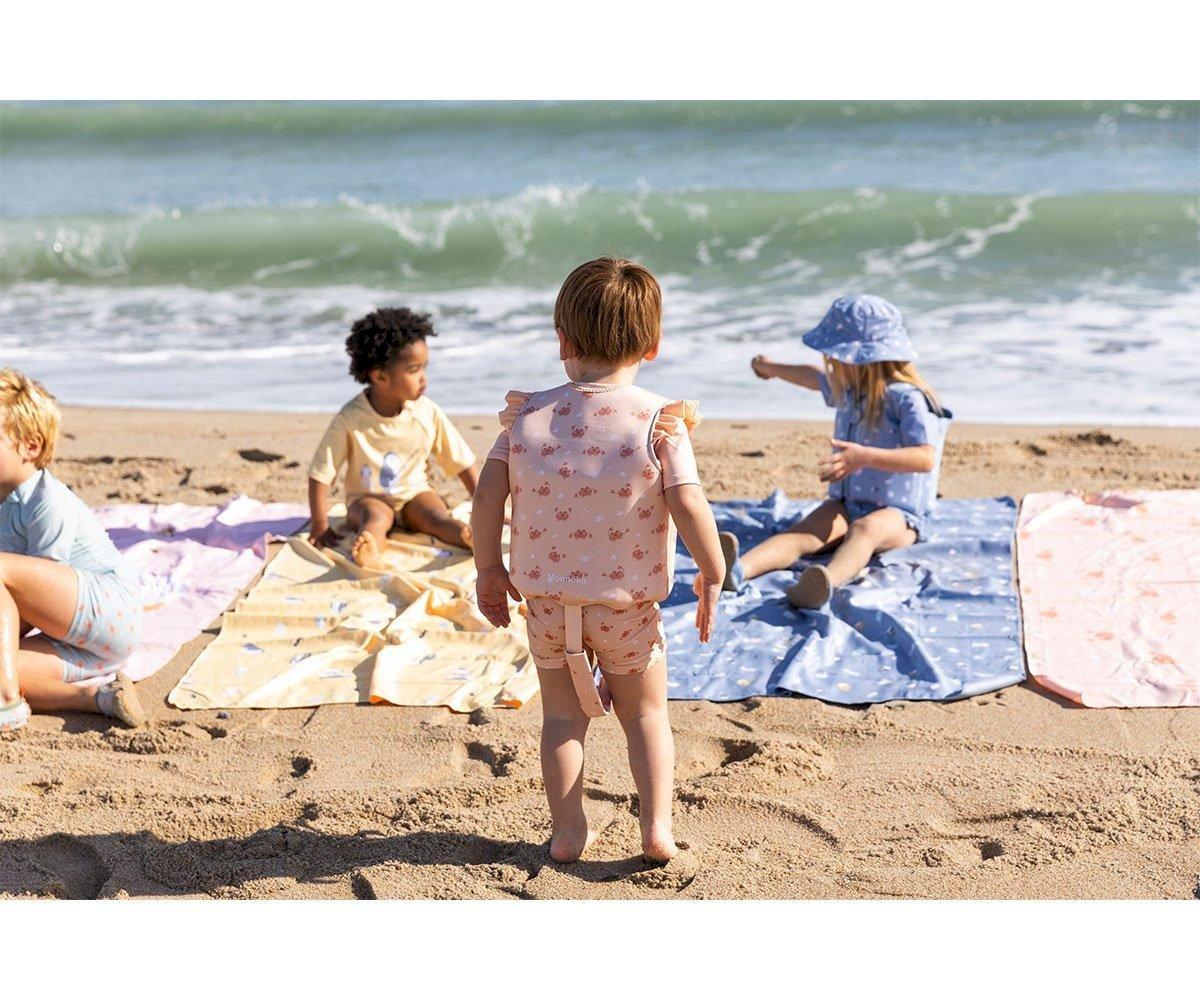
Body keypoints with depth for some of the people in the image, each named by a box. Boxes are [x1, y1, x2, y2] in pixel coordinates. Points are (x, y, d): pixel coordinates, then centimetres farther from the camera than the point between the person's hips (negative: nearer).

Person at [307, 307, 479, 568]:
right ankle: (369, 550, -67)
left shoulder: (428, 412, -9)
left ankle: (474, 538, -57)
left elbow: (463, 463, 0)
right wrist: (320, 525, -16)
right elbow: (321, 474, -11)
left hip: (414, 493, 3)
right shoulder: (350, 420, -17)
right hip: (368, 497, -3)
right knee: (376, 517, -35)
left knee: (437, 514, -28)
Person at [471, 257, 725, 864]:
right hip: (629, 606, -2)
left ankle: (567, 832, 20)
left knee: (562, 716, 19)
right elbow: (689, 508, -19)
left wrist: (488, 570, 6)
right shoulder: (659, 421, -12)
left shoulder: (528, 416, -4)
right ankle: (656, 825, 12)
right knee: (646, 714, 18)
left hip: (546, 601, 2)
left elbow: (487, 498, -6)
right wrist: (713, 576, -4)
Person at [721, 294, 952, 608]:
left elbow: (926, 458, -29)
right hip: (846, 502, 7)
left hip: (897, 512, -7)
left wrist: (865, 457, -40)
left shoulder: (905, 398, -15)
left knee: (865, 529, -41)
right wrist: (773, 368, 54)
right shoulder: (850, 388, 12)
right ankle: (737, 569, -53)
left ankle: (826, 581, -73)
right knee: (801, 532, -24)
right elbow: (816, 378, 36)